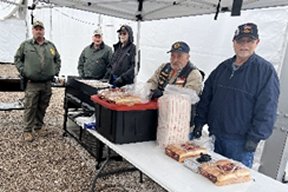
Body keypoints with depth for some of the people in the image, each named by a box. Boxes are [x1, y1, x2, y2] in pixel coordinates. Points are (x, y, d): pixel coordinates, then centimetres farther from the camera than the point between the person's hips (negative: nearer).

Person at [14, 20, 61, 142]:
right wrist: (23, 71, -3)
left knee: (43, 107, 11)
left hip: (47, 83, 3)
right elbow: (17, 59, 8)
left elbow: (58, 59, 20)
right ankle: (27, 130, 7)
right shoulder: (25, 45, 4)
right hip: (32, 83, -3)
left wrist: (55, 71, 8)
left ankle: (39, 126, 27)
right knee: (30, 107, -2)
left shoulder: (51, 45, 12)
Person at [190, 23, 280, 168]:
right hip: (216, 136, 5)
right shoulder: (223, 67, 8)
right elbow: (206, 97, 10)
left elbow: (266, 109, -12)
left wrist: (255, 137, -15)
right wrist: (199, 122, 5)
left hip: (241, 142, -5)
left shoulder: (266, 70, -8)